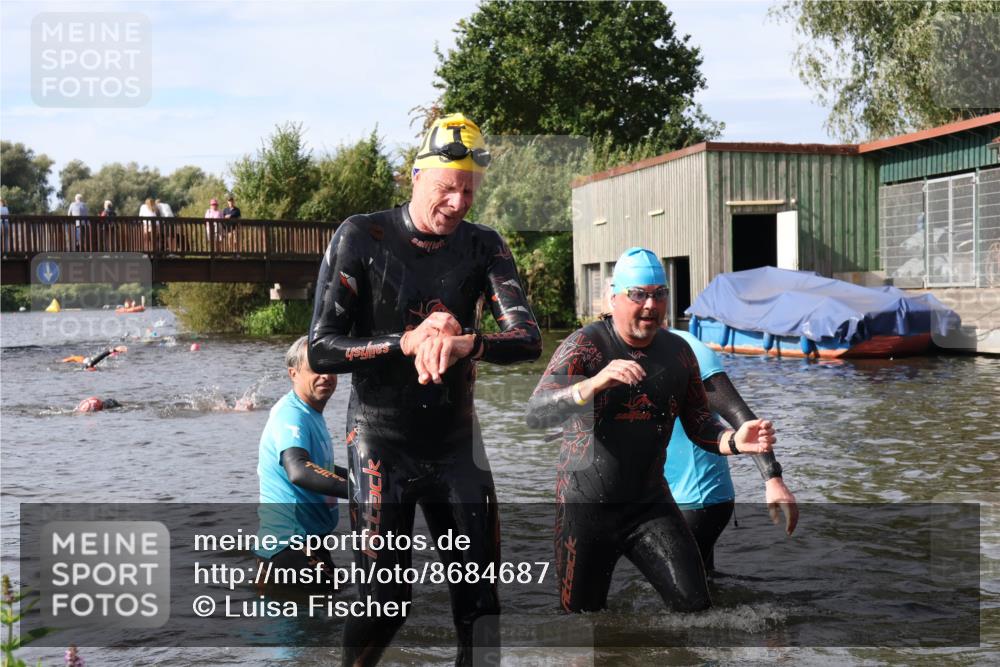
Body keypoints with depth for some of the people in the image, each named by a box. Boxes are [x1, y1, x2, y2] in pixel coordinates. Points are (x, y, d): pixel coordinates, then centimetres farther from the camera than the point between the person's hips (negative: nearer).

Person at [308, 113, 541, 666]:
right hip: (381, 444, -3)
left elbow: (528, 339, -13)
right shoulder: (361, 237, -9)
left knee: (480, 599, 3)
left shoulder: (483, 247, 0)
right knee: (386, 603, -2)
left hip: (455, 443, 3)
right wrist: (407, 342, -27)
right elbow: (322, 350, -13)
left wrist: (467, 344, -33)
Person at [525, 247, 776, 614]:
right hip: (585, 506, -3)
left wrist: (735, 440, -16)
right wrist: (594, 383, -43)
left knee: (695, 603, -11)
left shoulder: (678, 351, 2)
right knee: (582, 612, 7)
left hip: (650, 504, 3)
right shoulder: (584, 345, -12)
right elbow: (535, 413, -25)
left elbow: (698, 423, 7)